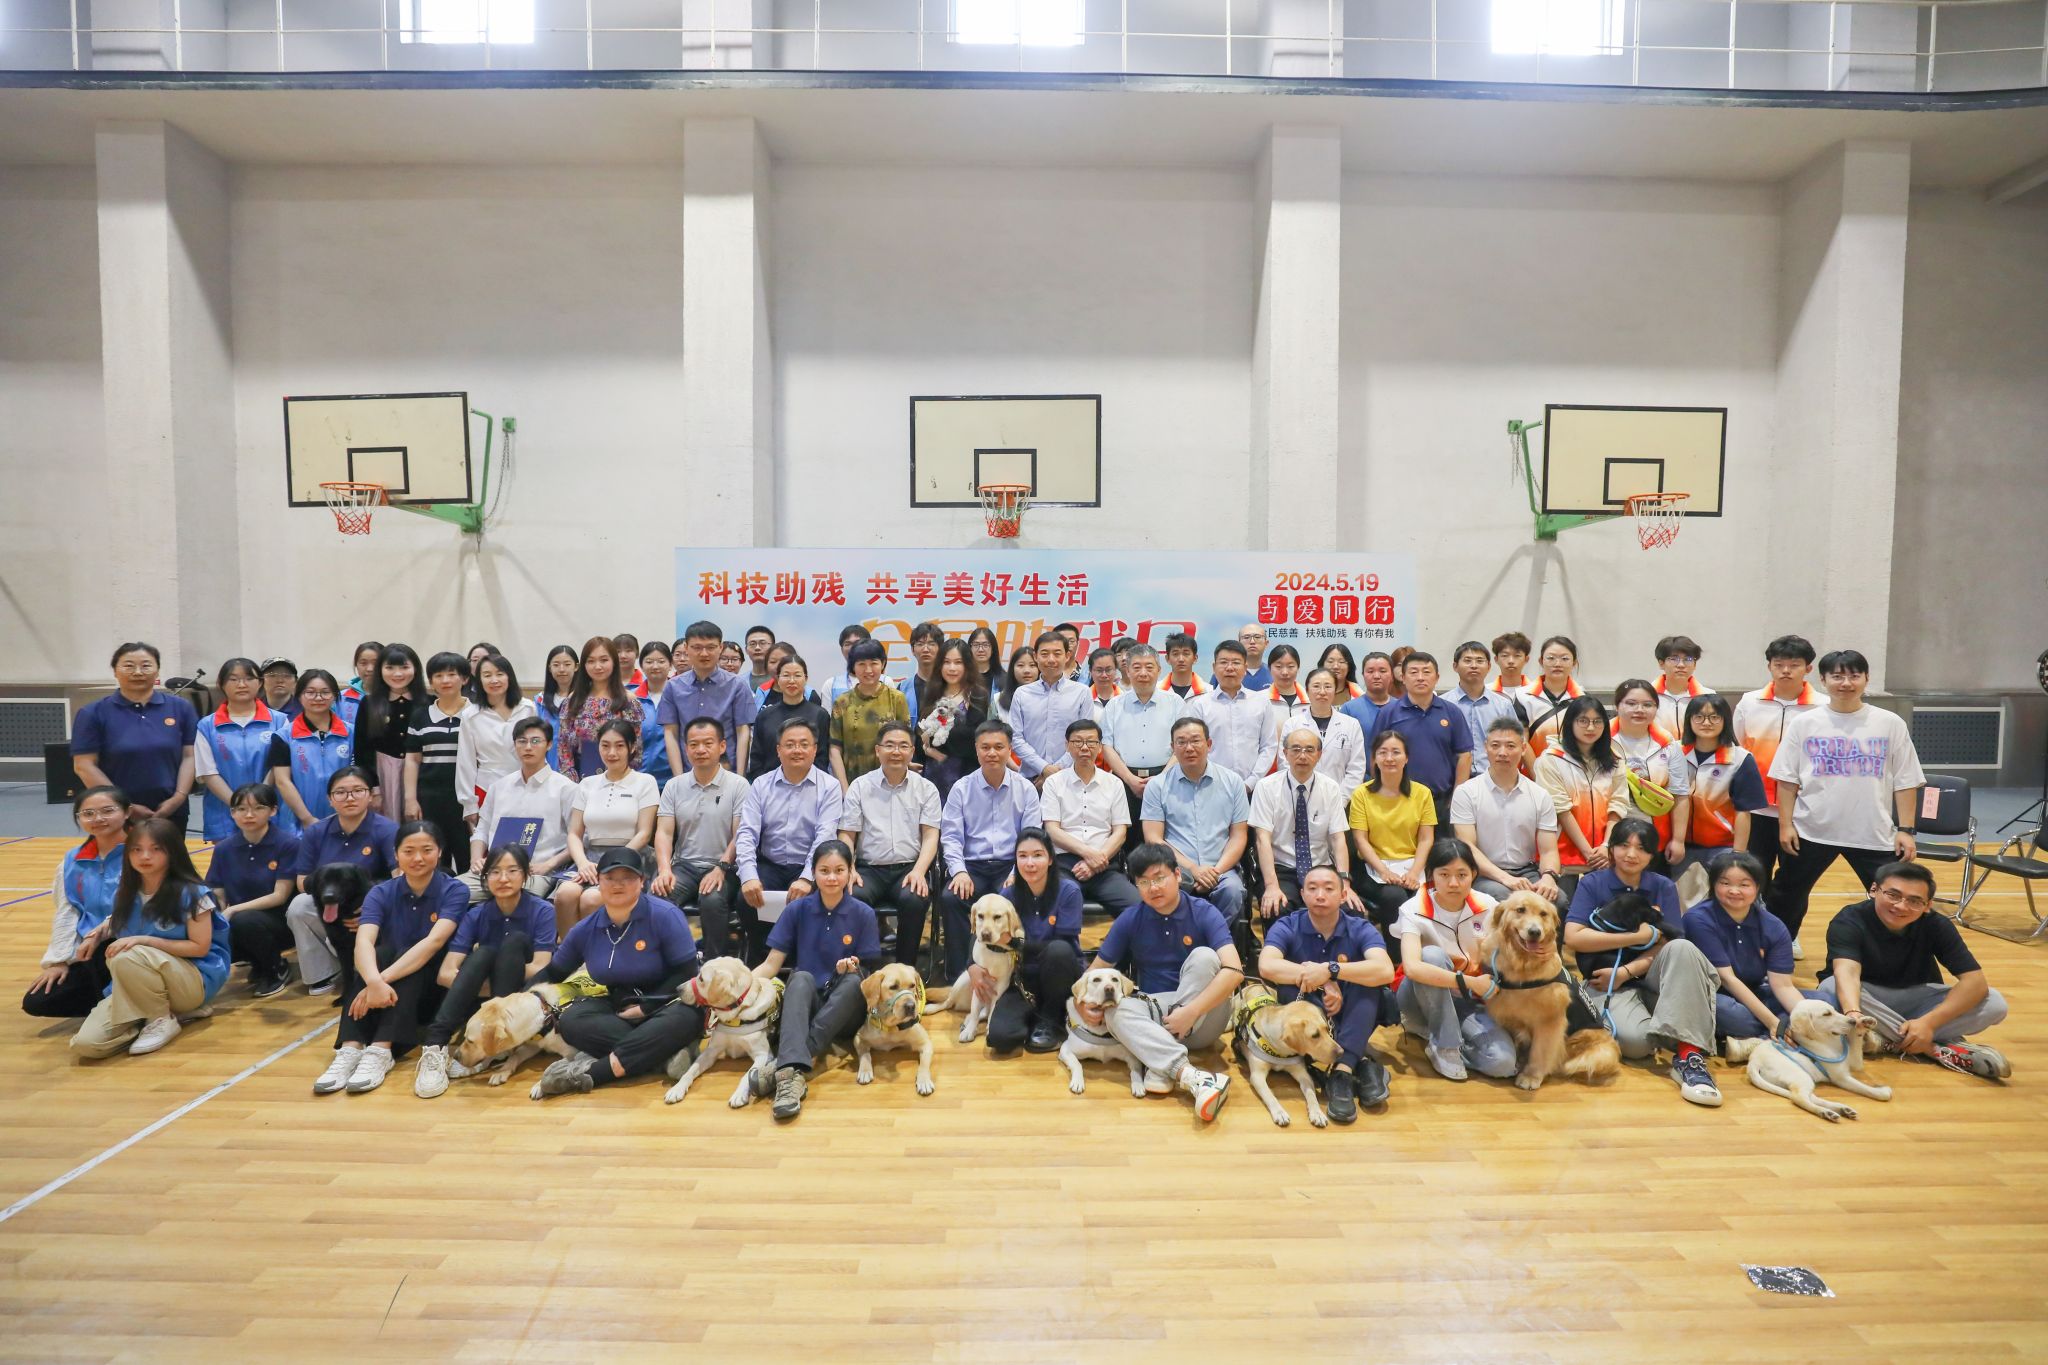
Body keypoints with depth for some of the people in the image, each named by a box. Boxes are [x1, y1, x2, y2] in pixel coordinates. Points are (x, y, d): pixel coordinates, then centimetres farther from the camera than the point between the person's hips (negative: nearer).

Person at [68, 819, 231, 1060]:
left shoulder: (191, 893, -13)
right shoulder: (124, 894, 5)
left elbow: (199, 947, -13)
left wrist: (144, 941, -18)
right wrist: (104, 931, -2)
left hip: (195, 980, -5)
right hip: (137, 987, 5)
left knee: (126, 958, -33)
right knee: (86, 1043, -18)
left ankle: (162, 1020, -12)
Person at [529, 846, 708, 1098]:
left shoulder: (665, 916, -15)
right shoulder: (585, 929, -1)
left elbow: (686, 972, -15)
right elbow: (553, 973, 12)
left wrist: (645, 1007, -18)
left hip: (663, 1004, -4)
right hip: (618, 1006, 4)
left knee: (685, 1018, -38)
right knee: (570, 1021, -24)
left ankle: (589, 1073, -38)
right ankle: (660, 1053, -28)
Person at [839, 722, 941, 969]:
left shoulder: (926, 789, 11)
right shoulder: (860, 786, 11)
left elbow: (931, 836, 3)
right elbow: (847, 835, 8)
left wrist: (919, 871, -14)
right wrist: (848, 869, -10)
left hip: (910, 869, 0)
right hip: (870, 868, 1)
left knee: (914, 900, -33)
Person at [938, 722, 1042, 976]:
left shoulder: (1025, 789, 8)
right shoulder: (961, 788, 8)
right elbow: (950, 836, 2)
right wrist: (960, 871, -14)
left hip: (1010, 866, -1)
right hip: (972, 866, 1)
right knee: (950, 897, -29)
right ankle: (957, 974, -17)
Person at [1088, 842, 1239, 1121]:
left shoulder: (1204, 913, -10)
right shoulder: (1130, 920, -2)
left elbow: (1234, 970, -23)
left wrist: (1191, 1011, -32)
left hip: (1203, 1018, -2)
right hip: (1155, 1013, 2)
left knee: (1204, 956, -27)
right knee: (1117, 1010, -29)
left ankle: (1162, 1066, -29)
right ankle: (1191, 1076, -47)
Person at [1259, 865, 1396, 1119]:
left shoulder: (1361, 930, -9)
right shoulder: (1286, 928, -10)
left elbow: (1386, 972, -29)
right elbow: (1267, 966, -30)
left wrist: (1331, 970, -36)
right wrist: (1321, 981, -35)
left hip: (1350, 1019, 1)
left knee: (1369, 977, -25)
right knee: (1290, 984, -30)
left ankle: (1343, 1069, -37)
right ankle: (1361, 1062, -32)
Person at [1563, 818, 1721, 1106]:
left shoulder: (1663, 887, 7)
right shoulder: (1591, 884, 0)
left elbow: (1668, 946, -4)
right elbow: (1573, 937, -13)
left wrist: (1626, 971, -17)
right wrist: (1639, 936, -12)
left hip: (1650, 976, 4)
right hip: (1606, 982, -4)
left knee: (1683, 949, -31)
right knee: (1636, 1040, -35)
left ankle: (1688, 1054, -36)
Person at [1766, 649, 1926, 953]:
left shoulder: (1890, 724, 1)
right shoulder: (1804, 724, -1)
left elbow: (1905, 782, 2)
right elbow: (1787, 779, 1)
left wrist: (1905, 830, -2)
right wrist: (1785, 824, -3)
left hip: (1875, 834, 0)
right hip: (1811, 830, 0)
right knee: (1787, 894, 13)